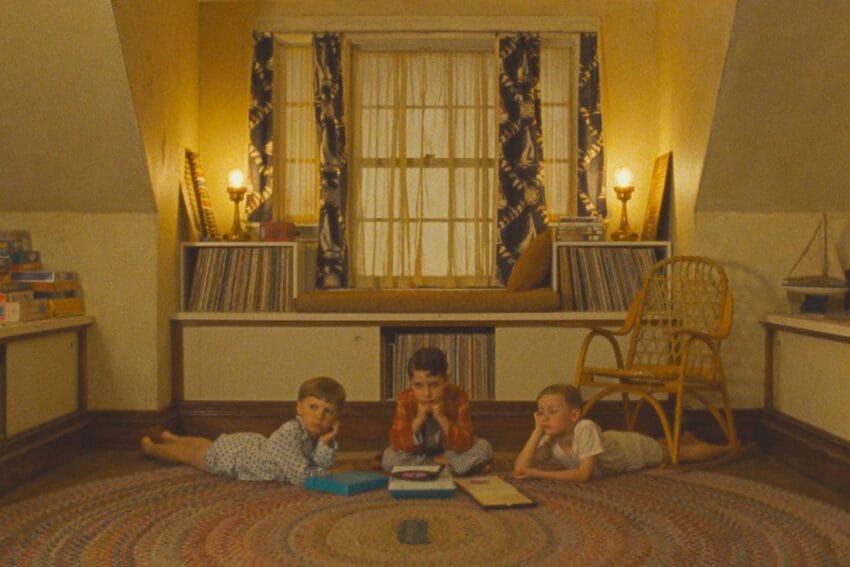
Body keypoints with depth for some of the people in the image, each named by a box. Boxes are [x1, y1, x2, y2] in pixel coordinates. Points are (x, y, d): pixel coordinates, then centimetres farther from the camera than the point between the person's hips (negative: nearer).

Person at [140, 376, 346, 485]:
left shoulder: (317, 434, -20)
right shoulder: (289, 433, -43)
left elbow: (322, 465, -23)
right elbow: (301, 477, -46)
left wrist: (326, 443, -38)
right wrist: (322, 470, -31)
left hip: (253, 444, 7)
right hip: (231, 455, -7)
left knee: (208, 445, 34)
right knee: (191, 455, 21)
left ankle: (171, 438, 62)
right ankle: (150, 447, 49)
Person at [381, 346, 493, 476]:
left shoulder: (458, 397, -23)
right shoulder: (405, 399, -21)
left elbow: (465, 444, -27)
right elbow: (397, 444, -25)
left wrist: (442, 418, -37)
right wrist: (418, 420, -36)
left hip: (451, 449, 0)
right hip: (418, 451, 1)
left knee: (484, 449, -25)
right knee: (388, 458, -27)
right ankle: (448, 464, -13)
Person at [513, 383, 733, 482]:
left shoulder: (585, 428, -45)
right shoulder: (549, 440, -29)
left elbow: (584, 475, -47)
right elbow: (519, 470, -37)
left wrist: (540, 473, -50)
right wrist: (537, 431, -43)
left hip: (636, 448, -5)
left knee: (682, 452, 17)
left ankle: (726, 447, 43)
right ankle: (685, 437, 60)